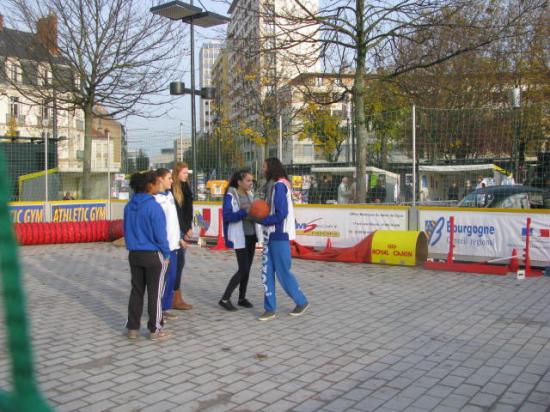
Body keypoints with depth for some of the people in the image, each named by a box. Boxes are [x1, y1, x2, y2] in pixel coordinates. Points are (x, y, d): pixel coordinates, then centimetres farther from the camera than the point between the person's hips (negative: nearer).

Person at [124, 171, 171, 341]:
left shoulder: (129, 206, 3)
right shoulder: (153, 206, -18)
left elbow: (126, 230, 11)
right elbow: (160, 233, -16)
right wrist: (166, 254, -5)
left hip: (134, 254, 6)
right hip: (153, 255, -6)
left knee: (136, 291, 14)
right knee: (154, 293, 5)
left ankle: (133, 328, 20)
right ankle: (155, 330, 13)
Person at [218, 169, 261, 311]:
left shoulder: (249, 195, 10)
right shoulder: (230, 196, -12)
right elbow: (227, 216, -21)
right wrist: (245, 212, -30)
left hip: (251, 235, 7)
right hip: (240, 237, -7)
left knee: (247, 268, 11)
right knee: (243, 269, -10)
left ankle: (242, 298, 23)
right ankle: (225, 299, -2)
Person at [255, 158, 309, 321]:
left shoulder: (279, 185, -14)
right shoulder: (273, 185, 15)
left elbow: (281, 214, -20)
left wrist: (261, 220, -13)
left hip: (279, 235, -9)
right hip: (271, 235, 9)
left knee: (283, 272, 1)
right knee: (267, 272, 6)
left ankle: (301, 302, 19)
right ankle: (270, 309, 11)